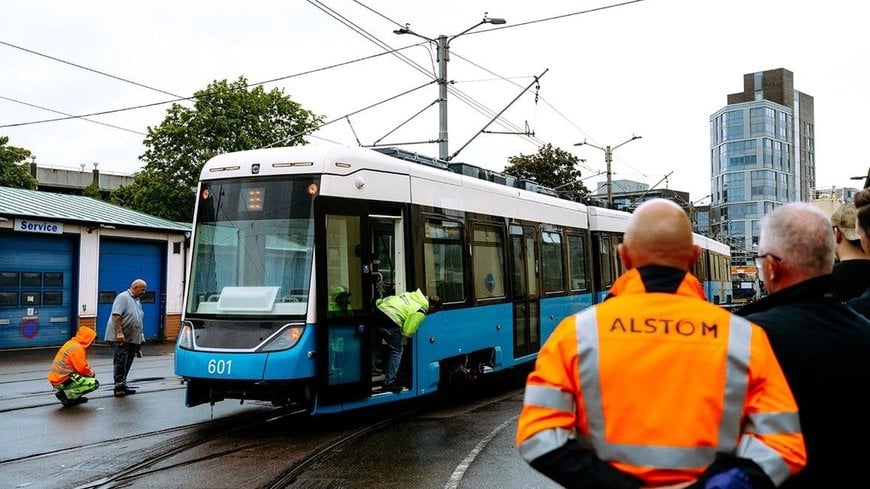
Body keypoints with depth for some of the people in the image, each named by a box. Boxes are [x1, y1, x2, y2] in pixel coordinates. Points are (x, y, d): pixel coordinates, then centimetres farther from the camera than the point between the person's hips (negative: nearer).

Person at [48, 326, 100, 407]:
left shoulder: (72, 343, 13)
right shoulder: (77, 348, -18)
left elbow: (81, 365, 21)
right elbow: (82, 369, -19)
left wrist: (90, 370, 4)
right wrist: (92, 373, 1)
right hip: (62, 381, -10)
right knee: (94, 384, -14)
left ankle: (75, 397, 10)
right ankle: (66, 395, -14)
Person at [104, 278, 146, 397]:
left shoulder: (137, 300, 19)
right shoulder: (123, 297, -9)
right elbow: (116, 315, -19)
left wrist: (140, 337, 22)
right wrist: (119, 333, -25)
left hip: (132, 338, 9)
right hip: (120, 338, -9)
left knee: (127, 364, 10)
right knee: (120, 362, -8)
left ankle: (122, 387, 16)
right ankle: (119, 386, -6)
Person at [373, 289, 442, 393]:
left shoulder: (413, 295, 16)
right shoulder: (420, 313, -6)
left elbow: (386, 300, 20)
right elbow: (408, 332, -3)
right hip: (388, 322, -9)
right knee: (397, 351, 8)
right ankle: (389, 383, 12)